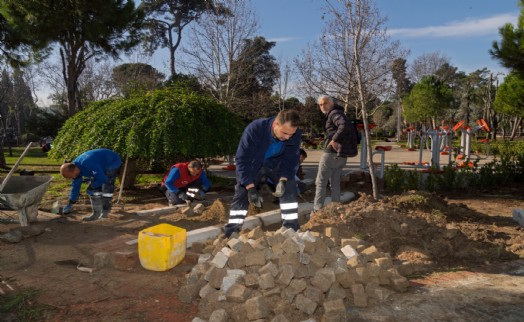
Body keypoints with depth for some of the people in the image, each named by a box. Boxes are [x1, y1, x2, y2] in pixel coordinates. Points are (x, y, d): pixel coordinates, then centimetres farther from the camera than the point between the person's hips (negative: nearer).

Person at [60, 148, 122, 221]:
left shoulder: (87, 163, -40)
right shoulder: (75, 166, -10)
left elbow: (102, 179, -36)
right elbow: (75, 186, 2)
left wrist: (93, 186, -17)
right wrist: (71, 203, 6)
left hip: (112, 163, -8)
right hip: (102, 166, 9)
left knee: (106, 188, -19)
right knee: (94, 189, 0)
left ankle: (104, 213, -10)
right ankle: (96, 213, 6)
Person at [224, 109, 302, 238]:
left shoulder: (296, 134, -28)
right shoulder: (255, 129, -38)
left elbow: (291, 160, -16)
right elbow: (242, 160, -33)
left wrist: (282, 180, -33)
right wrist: (251, 188, -38)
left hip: (276, 164, 2)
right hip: (252, 165, -2)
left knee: (289, 188, -18)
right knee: (241, 194, -10)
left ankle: (291, 229, -10)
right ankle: (231, 234, 0)